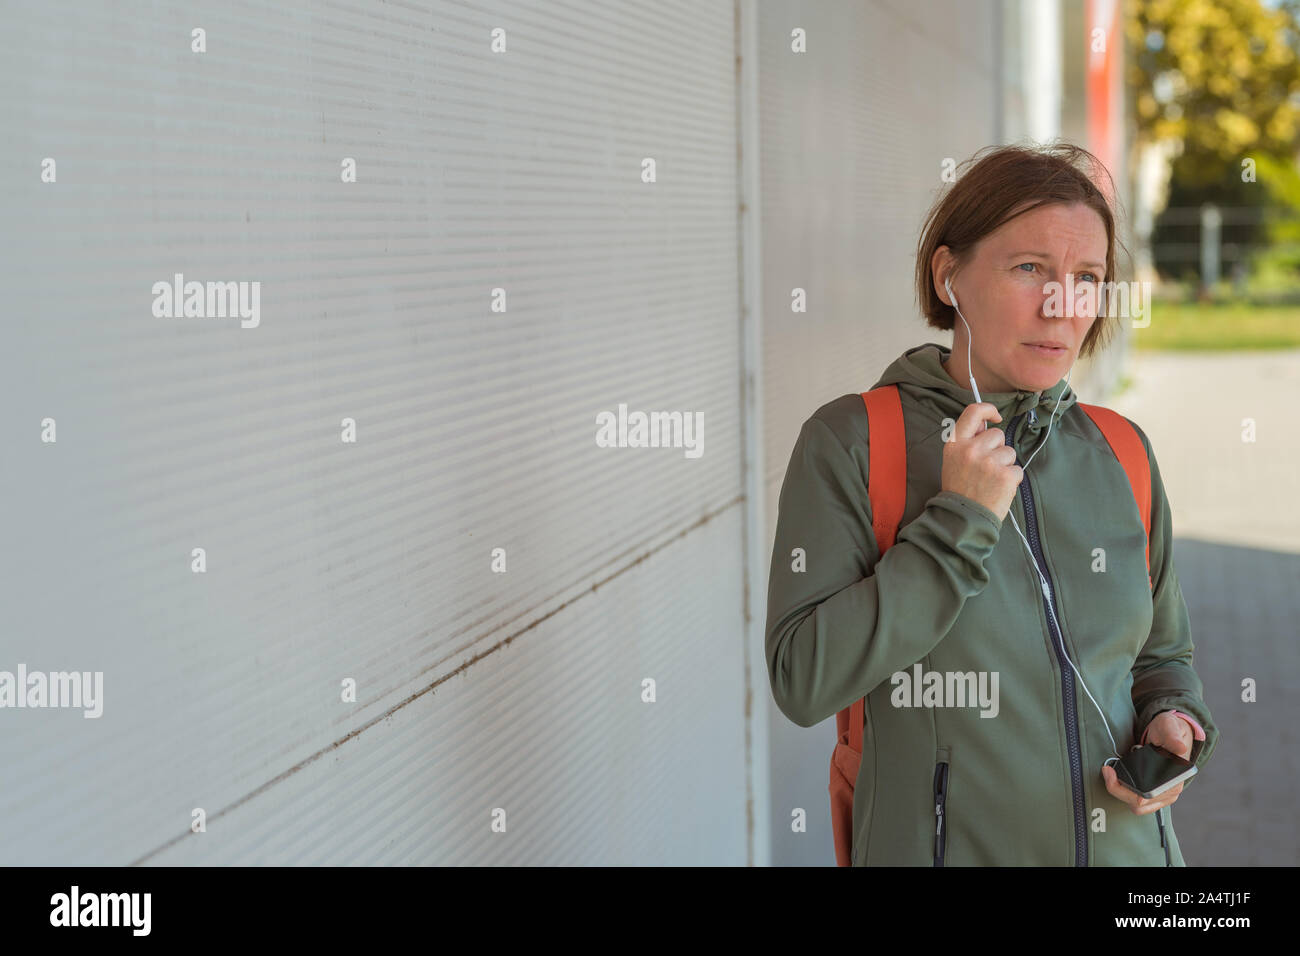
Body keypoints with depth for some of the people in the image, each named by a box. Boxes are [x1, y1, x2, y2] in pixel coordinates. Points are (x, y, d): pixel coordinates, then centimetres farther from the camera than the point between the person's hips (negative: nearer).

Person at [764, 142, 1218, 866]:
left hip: (1127, 844, 4)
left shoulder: (1123, 454, 2)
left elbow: (1164, 655, 13)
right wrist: (959, 522, -20)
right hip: (945, 846, -4)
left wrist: (1173, 725, -8)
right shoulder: (852, 441, -11)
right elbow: (804, 683, -18)